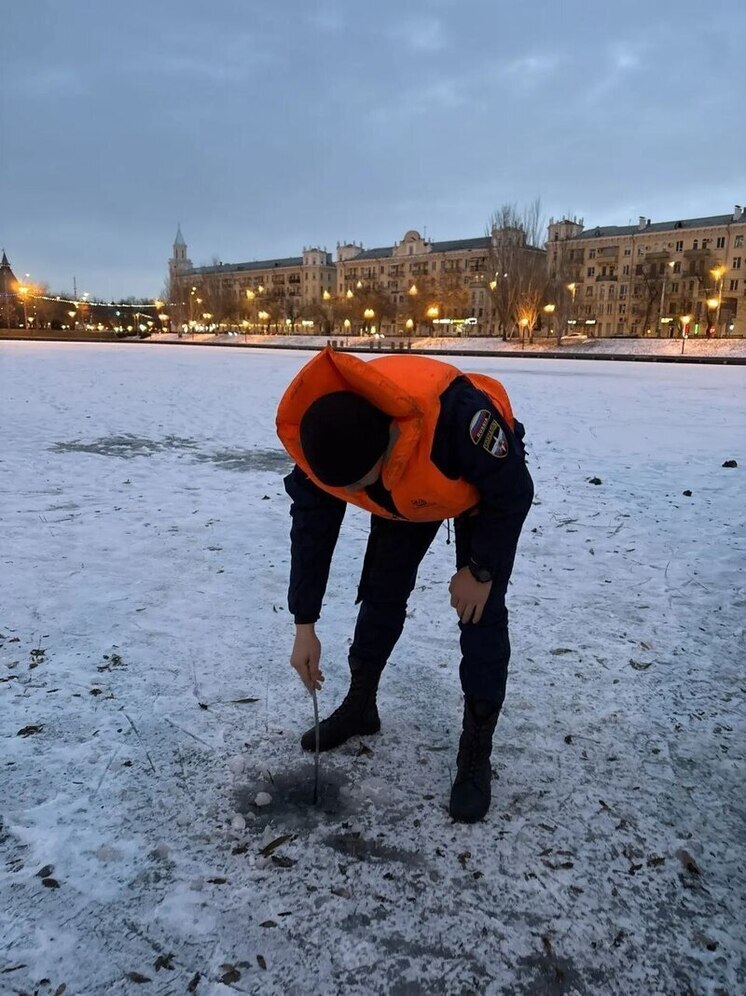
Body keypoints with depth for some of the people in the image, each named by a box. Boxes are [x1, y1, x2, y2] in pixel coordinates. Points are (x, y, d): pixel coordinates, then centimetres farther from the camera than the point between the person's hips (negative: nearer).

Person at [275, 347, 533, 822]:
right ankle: (360, 706, 25)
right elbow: (312, 526, -15)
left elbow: (513, 493, -27)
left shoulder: (457, 413, -46)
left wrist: (481, 569, -18)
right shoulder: (321, 437, -29)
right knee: (381, 591, 4)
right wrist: (305, 627, -12)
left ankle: (476, 751, 2)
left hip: (488, 486, -4)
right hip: (404, 493, 4)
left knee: (481, 611, -11)